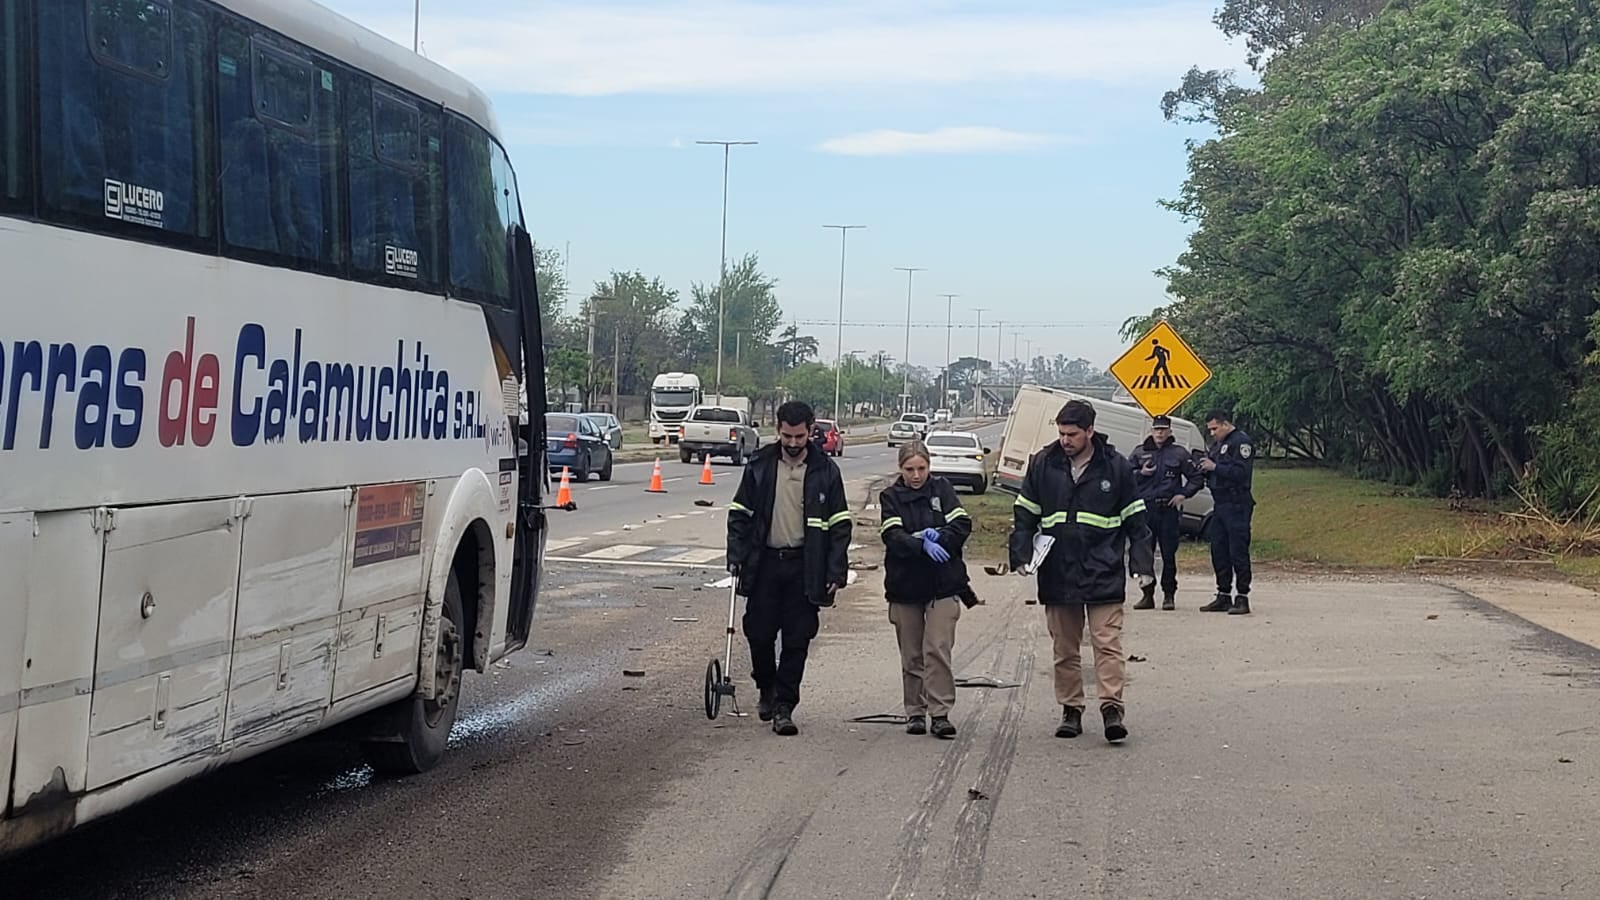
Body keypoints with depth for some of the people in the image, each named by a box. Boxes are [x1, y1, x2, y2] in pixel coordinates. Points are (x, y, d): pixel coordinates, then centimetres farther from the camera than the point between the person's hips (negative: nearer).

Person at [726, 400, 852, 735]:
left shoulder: (825, 471, -1)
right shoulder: (760, 466, 2)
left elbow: (839, 525, 1)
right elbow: (740, 515, 7)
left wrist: (836, 572, -5)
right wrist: (736, 557, -2)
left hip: (804, 566, -1)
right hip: (765, 562, 1)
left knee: (797, 640, -2)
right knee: (759, 633, 4)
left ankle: (783, 707, 5)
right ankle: (766, 688, 29)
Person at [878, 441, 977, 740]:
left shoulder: (941, 489, 4)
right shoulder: (890, 497, 2)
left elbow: (962, 524, -4)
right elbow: (893, 537, -12)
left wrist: (938, 537, -20)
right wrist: (923, 545, -27)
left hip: (943, 584, -1)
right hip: (905, 586, 1)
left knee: (938, 649, -10)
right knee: (911, 655, 9)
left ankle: (940, 713, -8)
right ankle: (915, 713, 19)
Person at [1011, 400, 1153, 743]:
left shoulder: (1116, 466, -1)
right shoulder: (1043, 464, 3)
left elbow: (1135, 520, 5)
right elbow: (1024, 515, 10)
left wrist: (1143, 565, -1)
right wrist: (1021, 554, -2)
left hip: (1104, 575, -3)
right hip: (1057, 574, 3)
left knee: (1108, 643, -9)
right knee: (1064, 648, 9)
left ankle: (1112, 708, -10)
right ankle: (1071, 710, 17)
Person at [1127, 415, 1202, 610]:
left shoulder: (1179, 453, 7)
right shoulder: (1139, 452, 11)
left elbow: (1197, 478, 10)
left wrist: (1184, 494, -3)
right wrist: (1140, 473, -5)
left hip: (1169, 509, -2)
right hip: (1145, 509, 2)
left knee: (1169, 554, -1)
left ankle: (1169, 595, 7)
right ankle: (1147, 595, 9)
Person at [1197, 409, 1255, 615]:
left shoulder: (1241, 442, -9)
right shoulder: (1217, 444, 20)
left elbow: (1241, 472, -20)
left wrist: (1215, 467, -18)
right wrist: (1205, 468, 2)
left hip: (1237, 505, -9)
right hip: (1220, 504, 9)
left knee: (1238, 552, -8)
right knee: (1218, 551, 10)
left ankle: (1242, 598, -6)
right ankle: (1223, 596, 17)